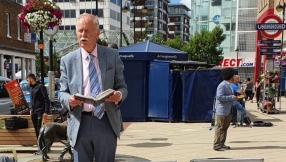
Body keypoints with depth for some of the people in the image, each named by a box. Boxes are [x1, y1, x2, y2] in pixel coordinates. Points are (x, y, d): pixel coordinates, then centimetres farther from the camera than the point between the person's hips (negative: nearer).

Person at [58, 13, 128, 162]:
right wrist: (69, 99, -18)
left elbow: (122, 87, 6)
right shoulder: (67, 60, 3)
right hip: (80, 123, 0)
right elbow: (62, 93, 5)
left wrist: (119, 94, -17)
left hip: (107, 122, 0)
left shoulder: (112, 56, 4)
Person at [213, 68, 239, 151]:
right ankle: (217, 145, -3)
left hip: (228, 111, 10)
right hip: (221, 110, -10)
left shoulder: (228, 85, 16)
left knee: (225, 127, 11)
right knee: (219, 128, -6)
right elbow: (219, 97, -22)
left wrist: (234, 97, 9)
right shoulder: (222, 85, -15)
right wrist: (232, 97, -21)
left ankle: (222, 144, 18)